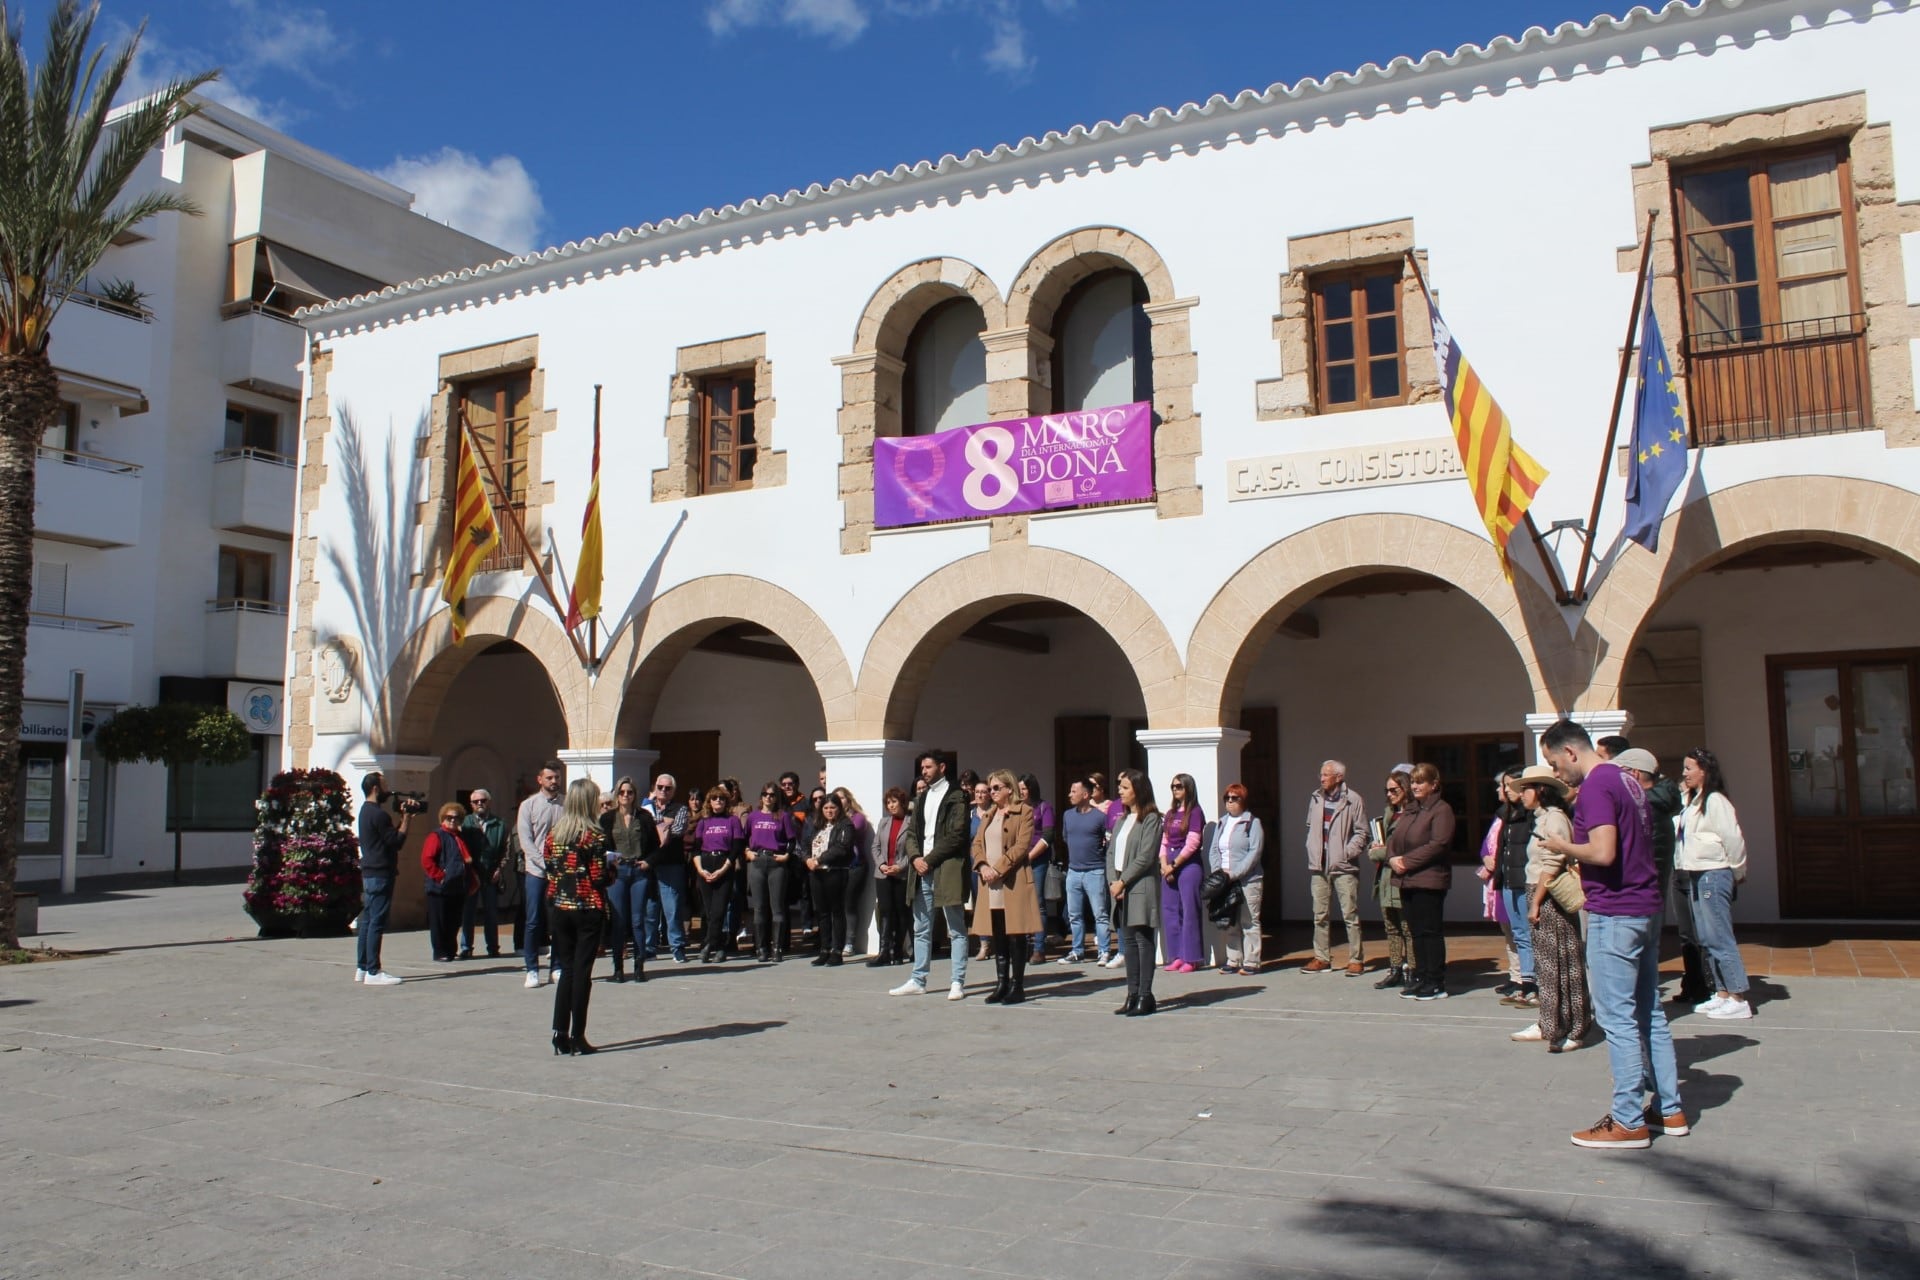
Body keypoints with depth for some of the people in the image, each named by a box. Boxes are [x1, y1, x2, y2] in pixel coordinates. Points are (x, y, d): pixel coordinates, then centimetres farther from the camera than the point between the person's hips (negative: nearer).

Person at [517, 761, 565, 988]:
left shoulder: (567, 805, 4)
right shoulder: (528, 805, 2)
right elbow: (525, 840, -4)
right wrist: (545, 863, -13)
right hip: (537, 871, -1)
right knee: (534, 922, 1)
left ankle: (557, 967, 14)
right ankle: (532, 970, 8)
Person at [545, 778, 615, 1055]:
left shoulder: (555, 831, 3)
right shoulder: (594, 835, -12)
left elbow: (547, 864, 7)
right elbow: (599, 878, -14)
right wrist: (612, 870, 6)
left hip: (558, 906, 5)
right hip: (588, 909, -5)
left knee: (566, 968, 13)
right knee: (582, 971, 1)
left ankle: (560, 1034, 11)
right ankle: (577, 1037, 4)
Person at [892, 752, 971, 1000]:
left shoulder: (956, 796, -4)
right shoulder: (921, 798, 19)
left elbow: (956, 835, -12)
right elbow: (911, 832, 15)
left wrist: (929, 860, -13)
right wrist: (915, 857, -4)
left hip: (947, 869, -7)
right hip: (922, 870, 7)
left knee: (956, 929, 0)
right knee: (921, 930, 11)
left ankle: (958, 983, 2)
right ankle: (918, 981, 17)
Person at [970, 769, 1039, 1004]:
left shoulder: (1024, 811, -1)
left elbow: (1022, 845, -11)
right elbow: (977, 843, 13)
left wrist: (998, 868, -17)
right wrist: (983, 866, -6)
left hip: (1013, 881, -6)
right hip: (991, 883, 6)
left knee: (1015, 936, -3)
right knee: (997, 937, 8)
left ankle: (1017, 986, 2)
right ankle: (1001, 984, 13)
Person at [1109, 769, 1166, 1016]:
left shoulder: (1150, 818, -7)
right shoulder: (1122, 819, 16)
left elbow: (1145, 857, -14)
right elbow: (1112, 852, 12)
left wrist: (1122, 881, -13)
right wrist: (1112, 882, -2)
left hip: (1141, 888, -8)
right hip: (1120, 888, 8)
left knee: (1143, 940, -6)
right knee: (1128, 941, 8)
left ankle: (1145, 996, -3)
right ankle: (1132, 995, 12)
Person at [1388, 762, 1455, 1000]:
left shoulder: (1441, 809, -7)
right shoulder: (1409, 809, 18)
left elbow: (1438, 845, -18)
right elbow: (1394, 838, 18)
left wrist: (1407, 861, -16)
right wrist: (1392, 858, -4)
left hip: (1429, 880, -8)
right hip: (1406, 880, 8)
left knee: (1430, 931, -3)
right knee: (1416, 932, 11)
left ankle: (1436, 983, 2)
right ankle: (1421, 978, 18)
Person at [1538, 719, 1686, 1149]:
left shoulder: (1596, 787, -15)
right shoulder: (1628, 782, 15)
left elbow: (1603, 852, -25)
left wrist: (1563, 847, -9)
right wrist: (1574, 847, 14)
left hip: (1614, 915, -10)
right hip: (1646, 908, 10)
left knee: (1617, 1018, -4)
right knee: (1649, 1013, 16)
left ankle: (1628, 1121, 1)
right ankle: (1669, 1109, 23)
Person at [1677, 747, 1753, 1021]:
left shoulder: (1715, 801, -14)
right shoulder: (1693, 801, 14)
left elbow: (1733, 838, -13)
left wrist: (1737, 872, -6)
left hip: (1714, 874, -10)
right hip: (1696, 875, 10)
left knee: (1719, 937, -8)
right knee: (1707, 939, 12)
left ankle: (1739, 999, -3)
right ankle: (1721, 994, 18)